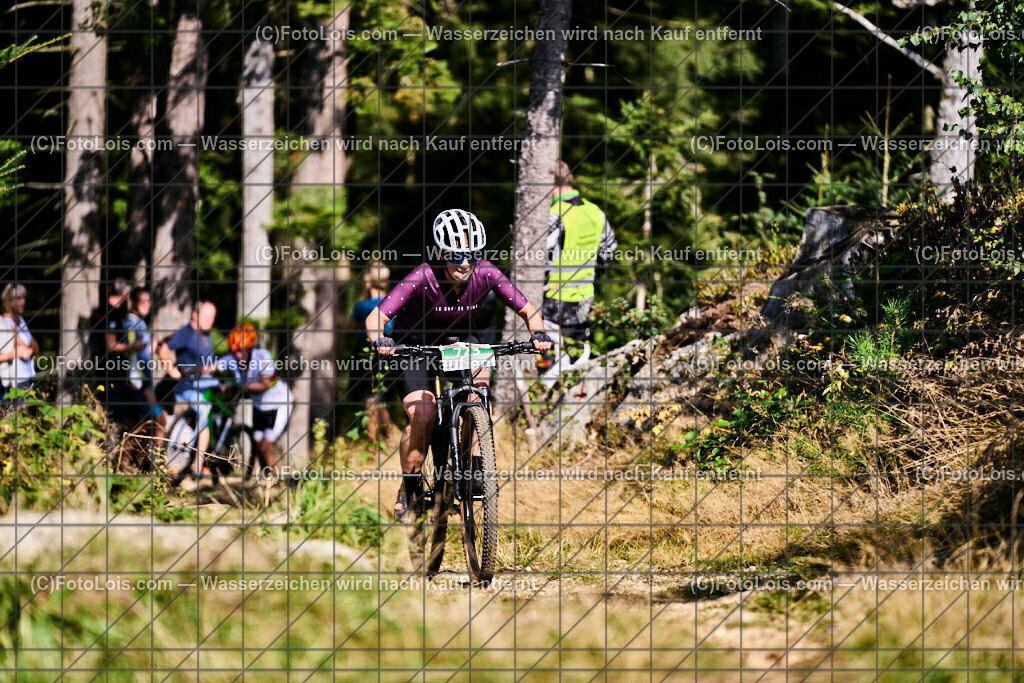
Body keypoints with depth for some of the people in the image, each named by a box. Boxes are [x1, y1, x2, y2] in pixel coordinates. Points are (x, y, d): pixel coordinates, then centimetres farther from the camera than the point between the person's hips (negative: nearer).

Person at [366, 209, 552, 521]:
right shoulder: (423, 278, -32)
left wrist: (537, 333, -38)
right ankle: (409, 488, 2)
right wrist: (380, 340, -56)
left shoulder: (486, 274, -24)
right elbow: (376, 317, -35)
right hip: (416, 344, -3)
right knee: (422, 417, -21)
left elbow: (527, 310, -17)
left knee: (480, 379, -28)